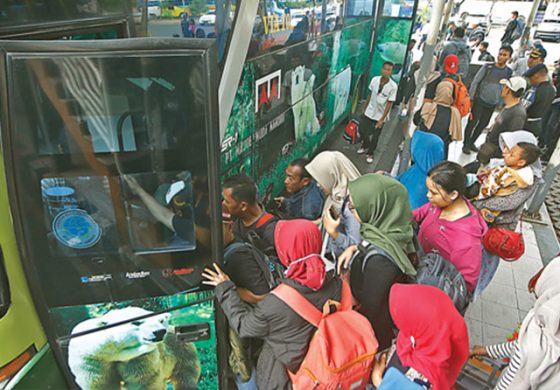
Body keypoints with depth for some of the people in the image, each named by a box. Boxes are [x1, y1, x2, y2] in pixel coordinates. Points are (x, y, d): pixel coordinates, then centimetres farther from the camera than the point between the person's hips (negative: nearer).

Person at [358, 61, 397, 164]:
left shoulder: (393, 86, -20)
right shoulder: (374, 80, -10)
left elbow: (389, 104, -16)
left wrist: (381, 119, -16)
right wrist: (365, 108, 12)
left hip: (380, 116, -3)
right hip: (369, 112, 4)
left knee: (375, 137, 8)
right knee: (363, 130, 16)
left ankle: (370, 153, 33)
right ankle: (365, 146, 46)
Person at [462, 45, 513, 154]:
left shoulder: (509, 72, 1)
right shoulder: (488, 67, -7)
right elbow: (475, 81, -5)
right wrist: (471, 97, -7)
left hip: (493, 104, 4)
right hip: (479, 100, -4)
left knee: (483, 124, 12)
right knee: (472, 122, -2)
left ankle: (471, 142, 28)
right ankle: (466, 144, 11)